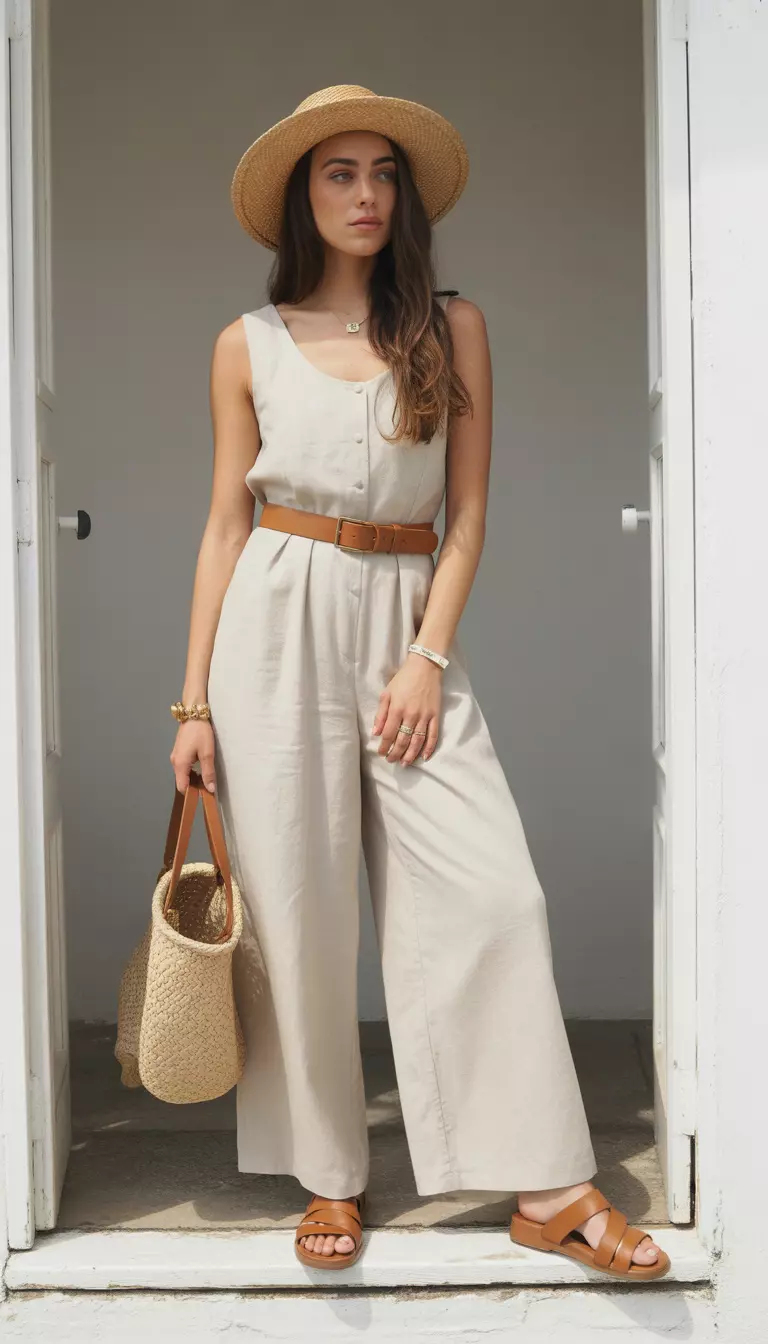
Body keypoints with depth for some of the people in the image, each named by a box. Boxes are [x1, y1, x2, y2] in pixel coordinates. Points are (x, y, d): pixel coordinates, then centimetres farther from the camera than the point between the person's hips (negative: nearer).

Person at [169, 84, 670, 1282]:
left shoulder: (454, 328, 7)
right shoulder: (249, 345, 6)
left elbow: (469, 514, 4)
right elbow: (226, 525, 6)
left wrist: (428, 657, -8)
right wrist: (194, 699, 2)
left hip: (408, 623, 1)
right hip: (278, 630, 0)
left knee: (491, 892, -7)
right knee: (297, 908, 2)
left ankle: (546, 1189, 2)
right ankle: (331, 1177, 18)